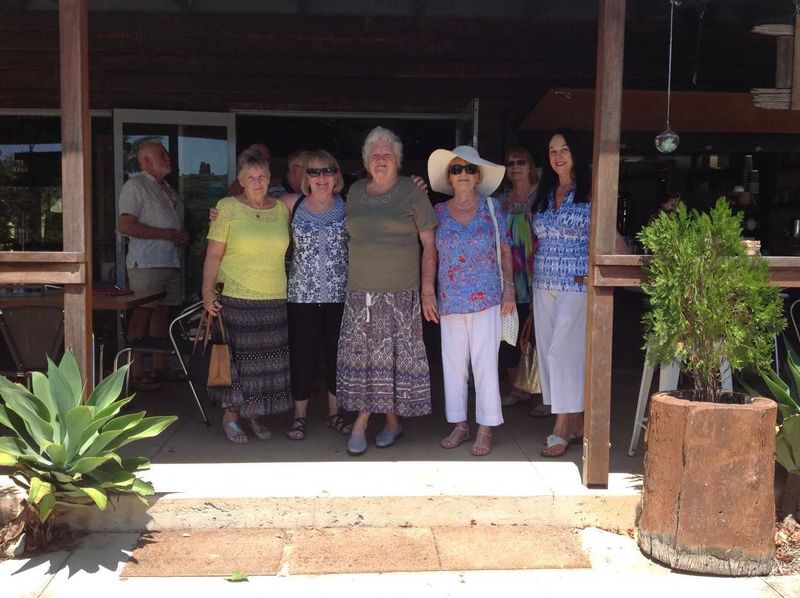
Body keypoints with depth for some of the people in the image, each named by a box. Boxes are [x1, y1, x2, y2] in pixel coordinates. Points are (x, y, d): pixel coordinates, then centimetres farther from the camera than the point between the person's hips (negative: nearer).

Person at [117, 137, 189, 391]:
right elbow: (125, 226, -16)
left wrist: (182, 236, 8)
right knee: (142, 315, -5)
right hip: (146, 263, -8)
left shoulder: (167, 189, 20)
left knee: (161, 313, 11)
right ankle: (136, 372, 0)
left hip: (171, 262, 8)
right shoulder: (135, 186, -6)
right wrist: (166, 234, -16)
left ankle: (159, 367, 19)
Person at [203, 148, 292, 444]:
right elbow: (213, 254, -4)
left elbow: (291, 249, 20)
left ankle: (254, 414, 24)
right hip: (236, 298, -4)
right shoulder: (228, 208, -3)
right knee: (237, 359, 1)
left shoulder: (282, 209, 9)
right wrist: (208, 291, -10)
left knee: (269, 360, 7)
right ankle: (231, 417, 18)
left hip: (275, 299, 4)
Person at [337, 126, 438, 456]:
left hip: (399, 292, -3)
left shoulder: (411, 192, -1)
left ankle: (393, 420, 17)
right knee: (362, 355, 2)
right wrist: (350, 278, 13)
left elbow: (429, 243, -1)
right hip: (360, 292, 3)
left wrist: (428, 288, -6)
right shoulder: (355, 191, 11)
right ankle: (361, 420, 10)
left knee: (395, 355, 2)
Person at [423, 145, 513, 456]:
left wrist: (509, 289, -2)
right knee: (453, 362, 7)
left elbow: (505, 250, 4)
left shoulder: (491, 206, 3)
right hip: (450, 300, 2)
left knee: (485, 362, -2)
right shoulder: (438, 212, 6)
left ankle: (485, 429, 8)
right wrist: (427, 294, 2)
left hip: (486, 298, -2)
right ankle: (460, 425, 19)